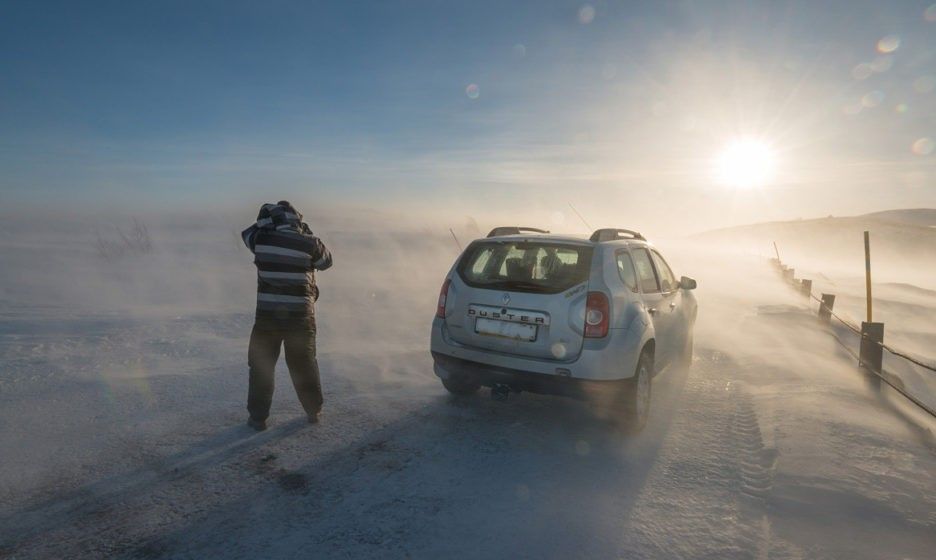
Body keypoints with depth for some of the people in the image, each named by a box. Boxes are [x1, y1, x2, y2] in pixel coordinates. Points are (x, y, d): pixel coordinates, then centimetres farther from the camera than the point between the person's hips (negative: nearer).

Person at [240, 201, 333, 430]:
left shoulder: (262, 239, -5)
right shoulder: (309, 243, -7)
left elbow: (247, 233, 17)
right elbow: (326, 261, 11)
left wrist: (267, 221, 17)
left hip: (268, 313, 0)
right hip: (301, 314, 1)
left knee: (261, 364, 15)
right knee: (304, 364, 17)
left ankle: (258, 416, 20)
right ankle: (314, 411, 29)